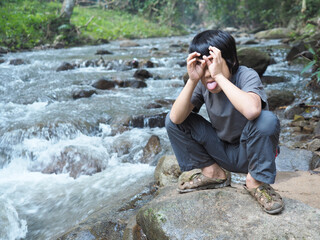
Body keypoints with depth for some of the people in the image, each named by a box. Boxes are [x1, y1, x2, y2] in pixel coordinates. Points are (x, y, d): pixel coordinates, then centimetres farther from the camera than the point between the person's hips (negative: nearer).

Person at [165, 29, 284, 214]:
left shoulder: (247, 76, -22)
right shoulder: (202, 83, -9)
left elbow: (252, 110, -45)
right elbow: (176, 118, -21)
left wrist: (219, 76, -39)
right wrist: (192, 81, -30)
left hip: (248, 154, -4)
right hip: (221, 152, 4)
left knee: (267, 120, -35)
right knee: (172, 119, -9)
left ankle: (257, 181, -10)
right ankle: (212, 172, 5)